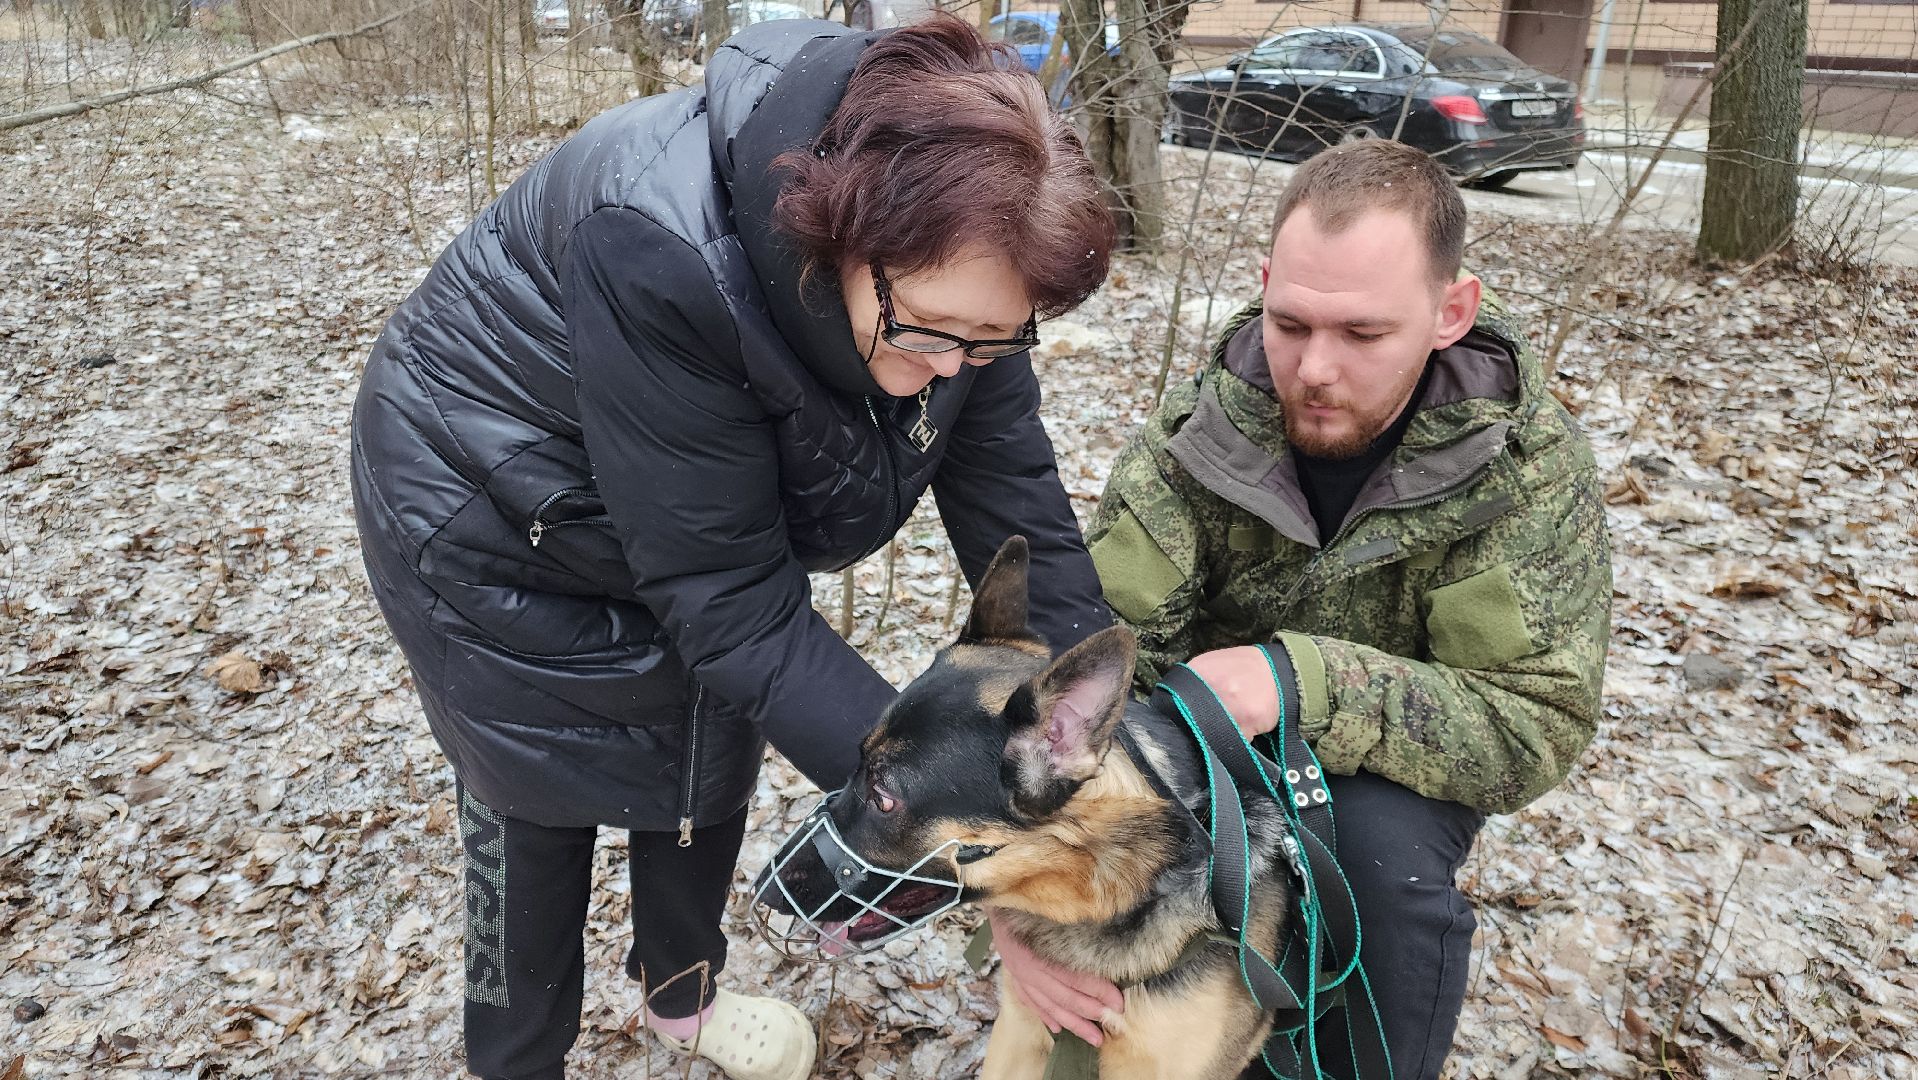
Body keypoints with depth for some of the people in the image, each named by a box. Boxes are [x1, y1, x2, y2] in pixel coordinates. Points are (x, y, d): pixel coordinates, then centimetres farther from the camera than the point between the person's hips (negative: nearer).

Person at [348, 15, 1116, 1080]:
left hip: (702, 508, 6)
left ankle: (683, 991, 46)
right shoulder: (661, 256, -42)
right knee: (540, 800, 10)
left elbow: (1011, 495, -17)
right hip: (492, 522, -5)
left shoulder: (948, 261, -24)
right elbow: (732, 601, -36)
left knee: (714, 760, 17)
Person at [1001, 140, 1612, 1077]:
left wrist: (1308, 681, -43)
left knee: (1384, 840, -33)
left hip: (1405, 768, -2)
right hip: (1216, 749, 2)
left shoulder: (1528, 462, -23)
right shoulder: (1193, 438, -20)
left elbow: (1538, 725, -27)